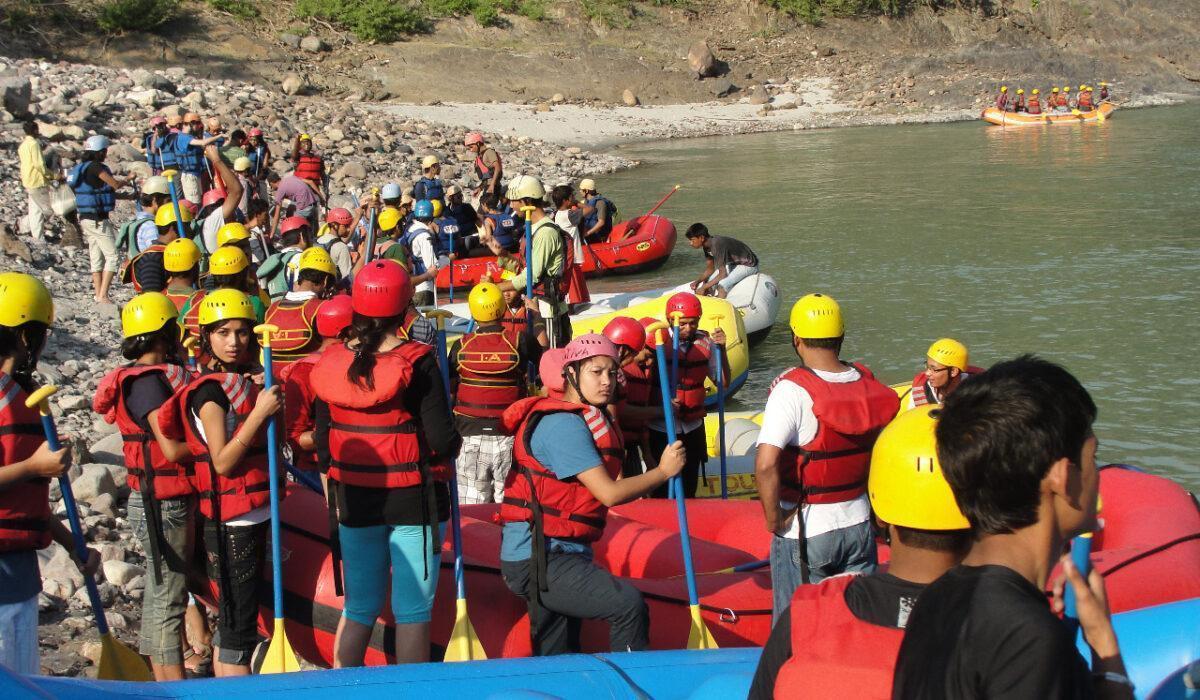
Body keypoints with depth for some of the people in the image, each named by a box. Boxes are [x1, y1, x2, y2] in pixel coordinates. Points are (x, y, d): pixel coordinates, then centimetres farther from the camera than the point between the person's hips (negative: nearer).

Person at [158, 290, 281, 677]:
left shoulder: (246, 383, 12)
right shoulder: (210, 390, -13)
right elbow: (223, 461, -19)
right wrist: (260, 412, -23)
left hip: (254, 517, 9)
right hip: (231, 523, -9)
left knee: (232, 620, 13)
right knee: (238, 622, -6)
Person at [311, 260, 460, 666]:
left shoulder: (332, 362, -2)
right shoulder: (416, 363, -15)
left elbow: (323, 441, 5)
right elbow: (442, 440, -17)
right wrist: (452, 442, 6)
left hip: (354, 499, 4)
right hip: (413, 498, -4)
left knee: (359, 607, 15)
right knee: (412, 610, 5)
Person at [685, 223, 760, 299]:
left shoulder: (717, 245, -31)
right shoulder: (707, 245, -4)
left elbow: (722, 274, -29)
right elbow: (709, 269, 6)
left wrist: (704, 288, -25)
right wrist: (697, 281, -11)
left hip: (748, 264, -10)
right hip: (734, 262, 10)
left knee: (722, 285, -28)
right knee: (710, 282, 2)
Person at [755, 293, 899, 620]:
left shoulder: (792, 388, -19)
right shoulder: (868, 383, -1)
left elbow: (766, 464, -28)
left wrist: (774, 519, -15)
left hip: (804, 532, -5)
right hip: (860, 524, 5)